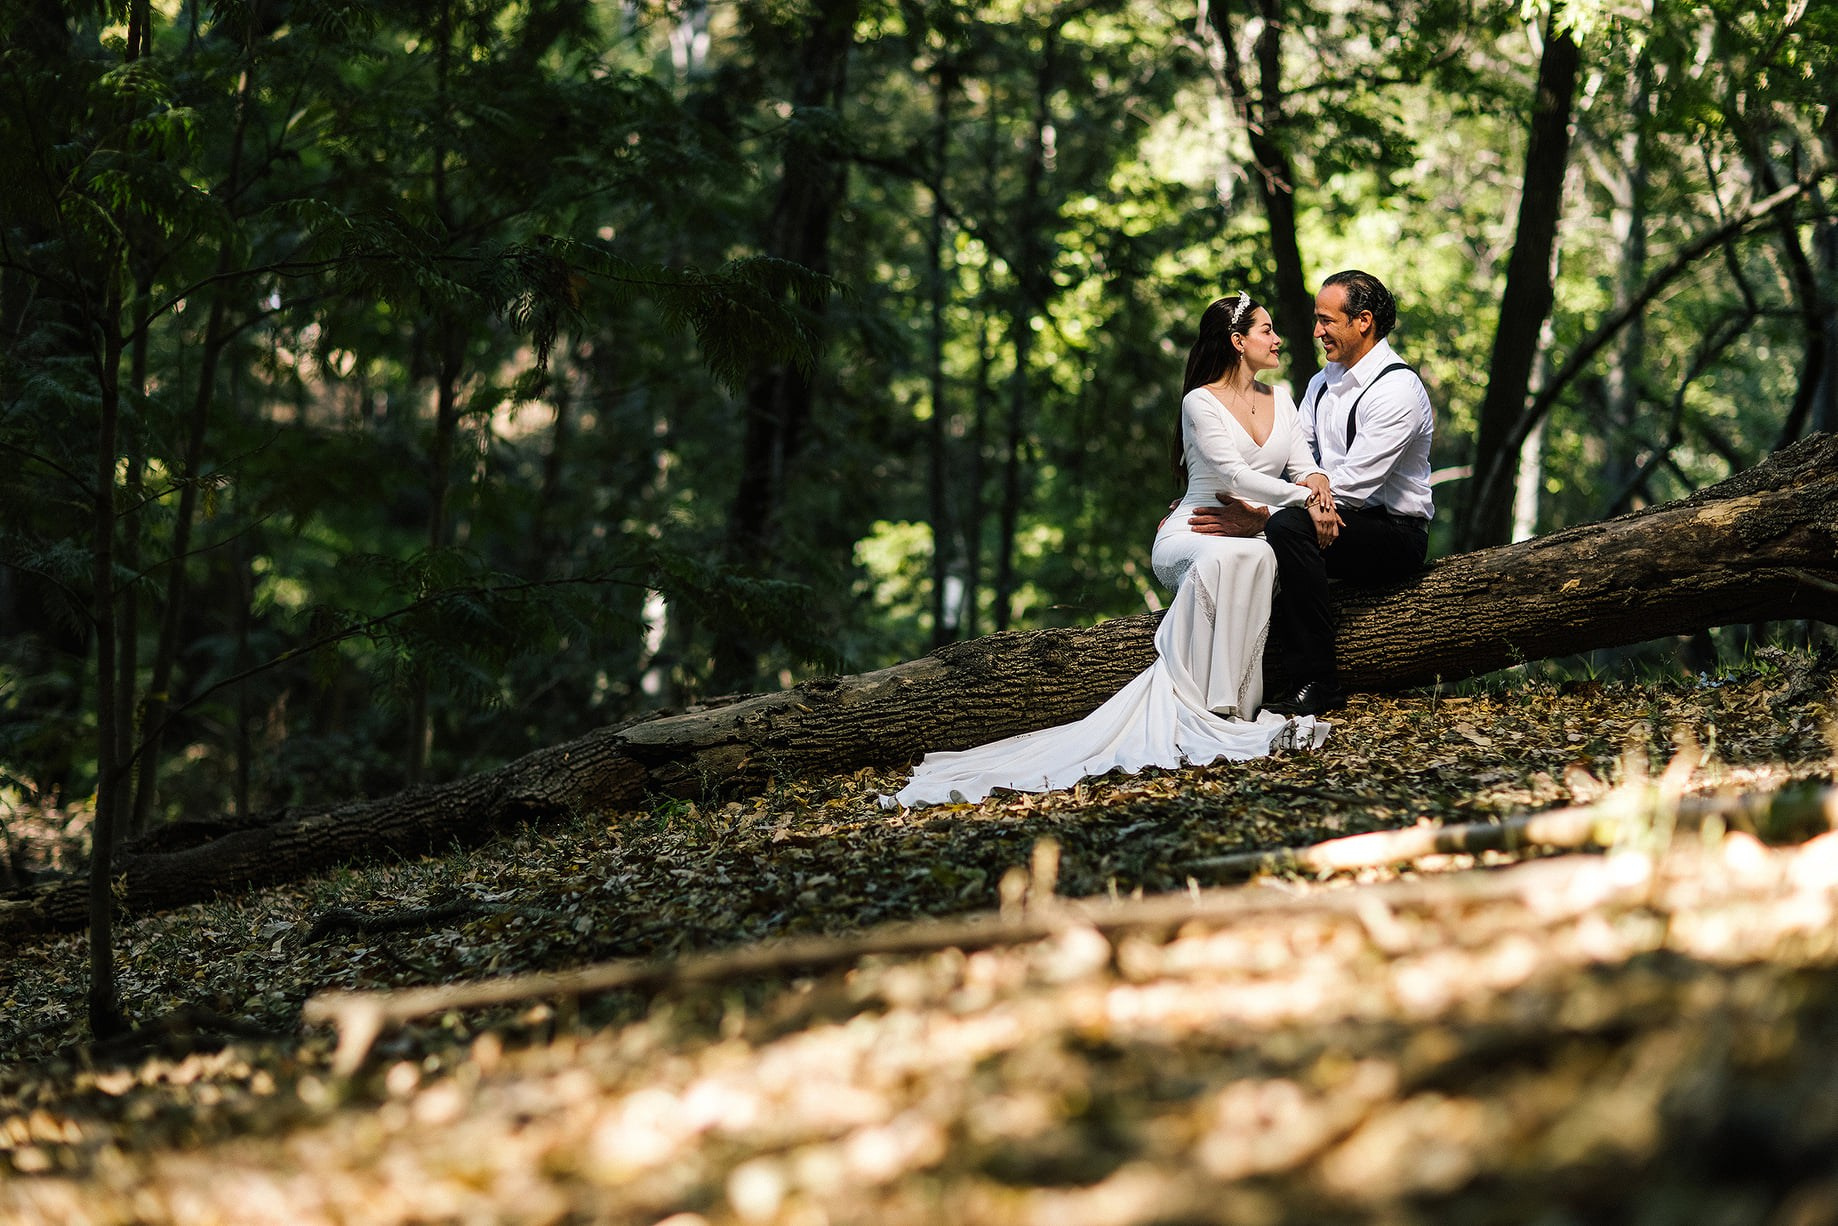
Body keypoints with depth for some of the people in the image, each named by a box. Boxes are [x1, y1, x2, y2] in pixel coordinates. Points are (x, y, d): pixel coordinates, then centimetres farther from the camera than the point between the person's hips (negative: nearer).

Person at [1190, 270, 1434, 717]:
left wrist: (1264, 516, -30)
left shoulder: (1397, 390, -17)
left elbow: (1352, 485, -25)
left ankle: (1315, 681, -30)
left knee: (1289, 526, -34)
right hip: (1335, 522, 8)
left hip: (1394, 534, -8)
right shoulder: (1323, 382, 12)